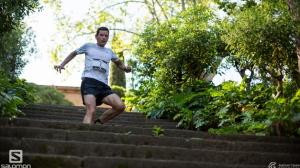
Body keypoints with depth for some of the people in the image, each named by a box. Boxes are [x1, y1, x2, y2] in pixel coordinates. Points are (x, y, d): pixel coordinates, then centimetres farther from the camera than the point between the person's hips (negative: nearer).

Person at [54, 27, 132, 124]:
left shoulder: (109, 52, 27)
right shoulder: (88, 46, 18)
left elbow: (118, 62, 42)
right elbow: (74, 53, 31)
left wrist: (125, 68, 19)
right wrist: (62, 65, 20)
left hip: (103, 85, 4)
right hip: (89, 82, -4)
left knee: (120, 106, -17)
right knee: (91, 111, -27)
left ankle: (98, 123, 0)